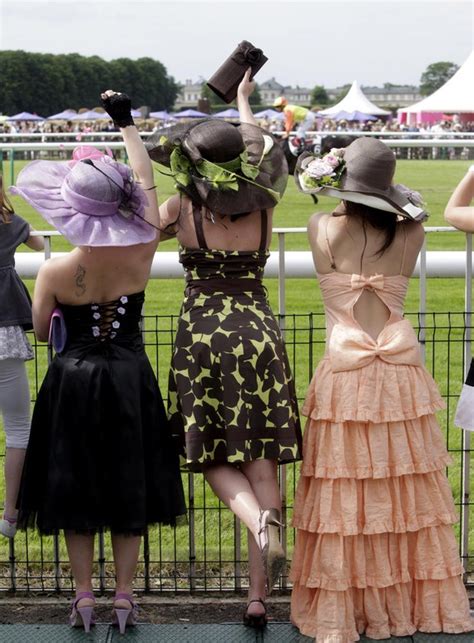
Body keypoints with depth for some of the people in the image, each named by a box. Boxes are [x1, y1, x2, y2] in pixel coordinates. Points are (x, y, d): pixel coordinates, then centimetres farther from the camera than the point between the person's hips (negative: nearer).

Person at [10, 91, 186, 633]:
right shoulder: (140, 252, -14)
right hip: (130, 380, 1)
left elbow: (42, 332, -2)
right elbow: (146, 182, 1)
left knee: (75, 488, 12)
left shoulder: (54, 271, -17)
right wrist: (126, 123, 10)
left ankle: (84, 596, 17)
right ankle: (123, 596, 17)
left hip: (73, 381, -1)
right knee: (129, 487, 12)